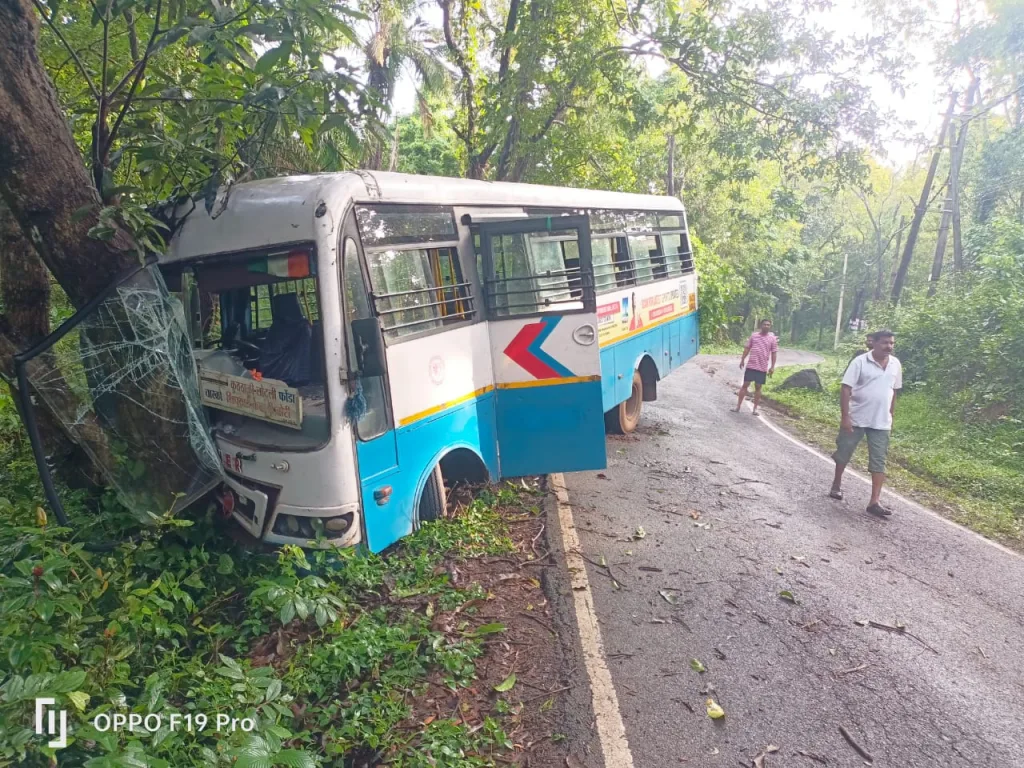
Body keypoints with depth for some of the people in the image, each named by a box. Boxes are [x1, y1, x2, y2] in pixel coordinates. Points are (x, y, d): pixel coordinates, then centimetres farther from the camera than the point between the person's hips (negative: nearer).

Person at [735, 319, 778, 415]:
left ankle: (755, 408, 15)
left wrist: (772, 367, -5)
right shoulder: (754, 335, 4)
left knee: (758, 387, 6)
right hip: (751, 365, 1)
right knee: (745, 385, 2)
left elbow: (774, 353, 0)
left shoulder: (773, 338, 0)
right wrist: (742, 360, 7)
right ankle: (738, 406, 7)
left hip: (763, 368, -1)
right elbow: (747, 348, 10)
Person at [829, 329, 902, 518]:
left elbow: (893, 392, 14)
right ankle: (837, 485, 34)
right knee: (844, 453, 11)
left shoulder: (895, 364, 4)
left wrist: (891, 416, 15)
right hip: (856, 419, -3)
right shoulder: (860, 362, -11)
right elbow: (846, 389, -14)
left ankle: (875, 502, 0)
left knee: (879, 462, -1)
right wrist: (845, 416, -19)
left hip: (881, 422, 3)